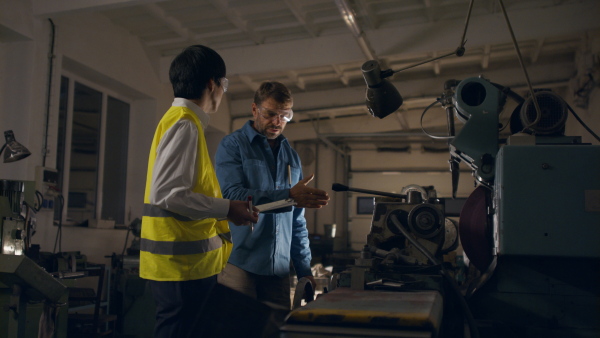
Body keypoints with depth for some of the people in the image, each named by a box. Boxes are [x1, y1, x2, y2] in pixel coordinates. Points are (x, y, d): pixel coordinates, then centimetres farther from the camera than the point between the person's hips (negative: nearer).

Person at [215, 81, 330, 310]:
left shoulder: (292, 157, 16)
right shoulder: (233, 145, 0)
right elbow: (232, 196, -15)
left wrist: (304, 269, 12)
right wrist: (289, 195, -21)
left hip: (278, 269, 5)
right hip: (239, 264, -4)